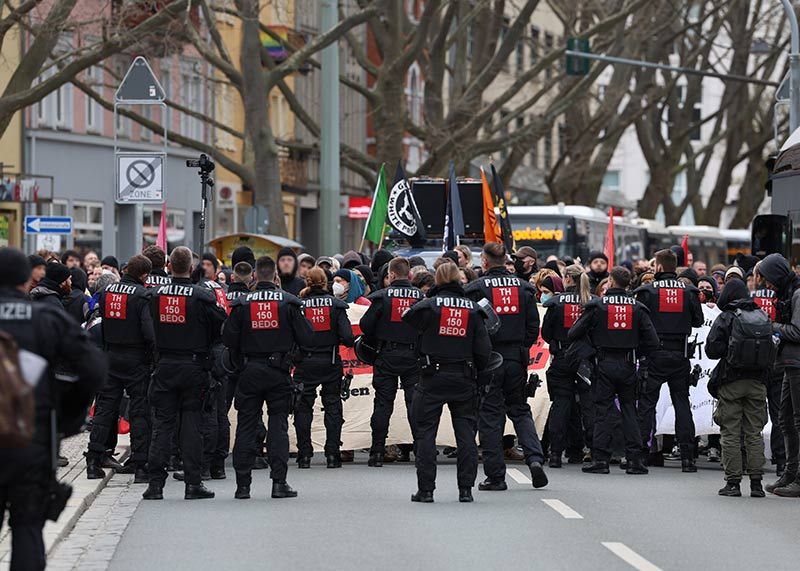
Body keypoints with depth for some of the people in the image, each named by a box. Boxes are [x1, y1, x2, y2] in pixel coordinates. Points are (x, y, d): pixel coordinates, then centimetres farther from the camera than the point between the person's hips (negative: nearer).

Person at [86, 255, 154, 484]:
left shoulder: (106, 292, 3)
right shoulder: (142, 295, -14)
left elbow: (100, 324, 11)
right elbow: (149, 330, -20)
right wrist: (154, 355, -7)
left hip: (110, 357, 5)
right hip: (136, 360, -5)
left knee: (105, 407, 11)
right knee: (140, 412, 2)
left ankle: (94, 462, 7)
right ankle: (140, 467, 0)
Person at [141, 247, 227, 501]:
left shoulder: (155, 294, -3)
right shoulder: (203, 296, -10)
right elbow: (221, 328, -6)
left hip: (164, 366, 2)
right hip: (194, 365, -2)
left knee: (162, 425, 6)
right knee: (191, 425, 3)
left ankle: (156, 483, 3)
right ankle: (193, 484, 3)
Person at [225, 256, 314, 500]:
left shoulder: (242, 304, -3)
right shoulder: (289, 302, -4)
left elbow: (229, 340, -3)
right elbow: (306, 338, -4)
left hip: (250, 372, 0)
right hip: (279, 372, 0)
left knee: (246, 427, 6)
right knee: (278, 425, 5)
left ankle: (243, 484, 4)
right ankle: (279, 482, -1)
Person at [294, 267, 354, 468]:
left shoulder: (299, 305, -6)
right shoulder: (336, 305, -4)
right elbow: (347, 337, -10)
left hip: (305, 363, -1)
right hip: (331, 363, 1)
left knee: (303, 408, 8)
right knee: (333, 407, 9)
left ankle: (304, 455, 6)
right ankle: (332, 455, 6)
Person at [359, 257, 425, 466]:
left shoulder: (382, 296, -6)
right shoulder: (420, 296, -1)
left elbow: (366, 324, -6)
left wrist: (376, 340, 12)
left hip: (387, 355, -1)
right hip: (413, 355, 1)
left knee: (383, 402, 4)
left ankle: (377, 452, 3)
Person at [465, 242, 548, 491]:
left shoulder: (477, 288, -8)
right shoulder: (523, 286, 5)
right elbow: (533, 326, 5)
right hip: (516, 358, 4)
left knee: (490, 415, 3)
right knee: (520, 409, 16)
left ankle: (495, 475, 2)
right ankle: (535, 457, -5)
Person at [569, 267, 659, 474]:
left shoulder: (597, 305, -5)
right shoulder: (637, 307, 2)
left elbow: (573, 335, -3)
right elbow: (652, 341, -2)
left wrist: (592, 347, 14)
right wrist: (635, 352, 12)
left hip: (604, 364, -2)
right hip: (628, 364, 2)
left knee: (603, 411, 2)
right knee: (629, 411, 8)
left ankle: (600, 459, -2)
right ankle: (634, 459, 4)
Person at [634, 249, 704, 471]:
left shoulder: (647, 291, -7)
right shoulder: (689, 292, 1)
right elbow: (698, 320, 6)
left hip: (654, 355, -2)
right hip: (680, 353, 2)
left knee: (647, 402, 4)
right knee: (682, 402, 7)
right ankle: (687, 456, 3)